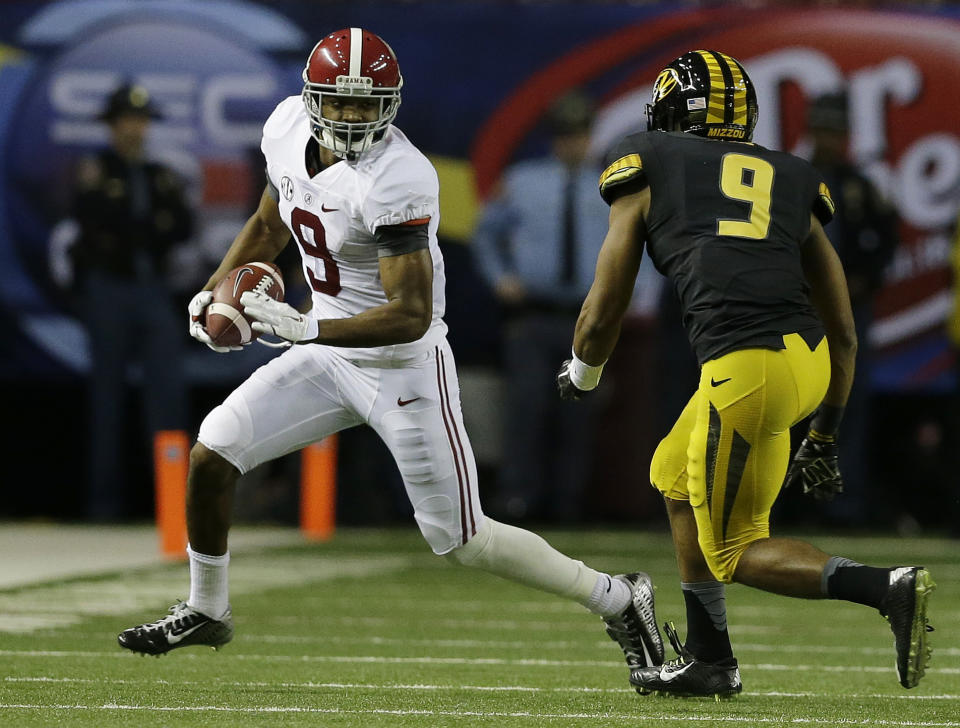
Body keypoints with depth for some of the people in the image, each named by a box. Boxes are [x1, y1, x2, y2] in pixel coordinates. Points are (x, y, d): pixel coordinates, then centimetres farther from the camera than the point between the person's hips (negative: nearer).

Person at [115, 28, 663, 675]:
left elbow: (411, 316, -30)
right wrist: (214, 294, 7)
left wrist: (303, 328, -35)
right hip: (328, 356, 7)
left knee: (463, 540, -3)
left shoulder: (396, 182, -29)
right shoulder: (288, 130, -4)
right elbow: (269, 226, 17)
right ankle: (206, 612, 20)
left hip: (403, 365, -7)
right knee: (211, 453, -1)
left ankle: (618, 602, 13)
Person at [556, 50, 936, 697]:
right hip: (808, 356, 6)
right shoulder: (791, 180, 23)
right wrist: (823, 439, 34)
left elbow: (602, 316, 17)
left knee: (735, 552, 9)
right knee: (677, 475, 29)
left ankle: (889, 589, -12)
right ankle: (708, 660, 33)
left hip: (744, 369, -6)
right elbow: (844, 335, 23)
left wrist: (580, 376, 39)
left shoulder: (647, 168, 14)